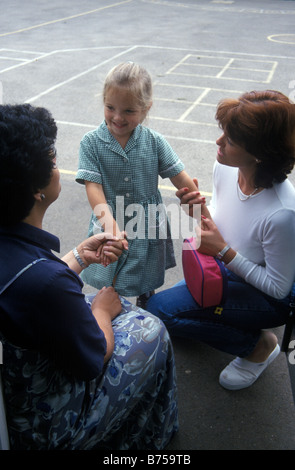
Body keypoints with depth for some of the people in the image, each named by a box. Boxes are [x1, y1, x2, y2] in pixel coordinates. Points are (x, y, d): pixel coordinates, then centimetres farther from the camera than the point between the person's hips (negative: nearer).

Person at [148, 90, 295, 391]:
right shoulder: (225, 167, -16)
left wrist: (224, 251, -26)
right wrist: (200, 211, -18)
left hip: (269, 298, -7)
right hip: (226, 270, 7)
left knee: (160, 309, -19)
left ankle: (258, 345, -1)